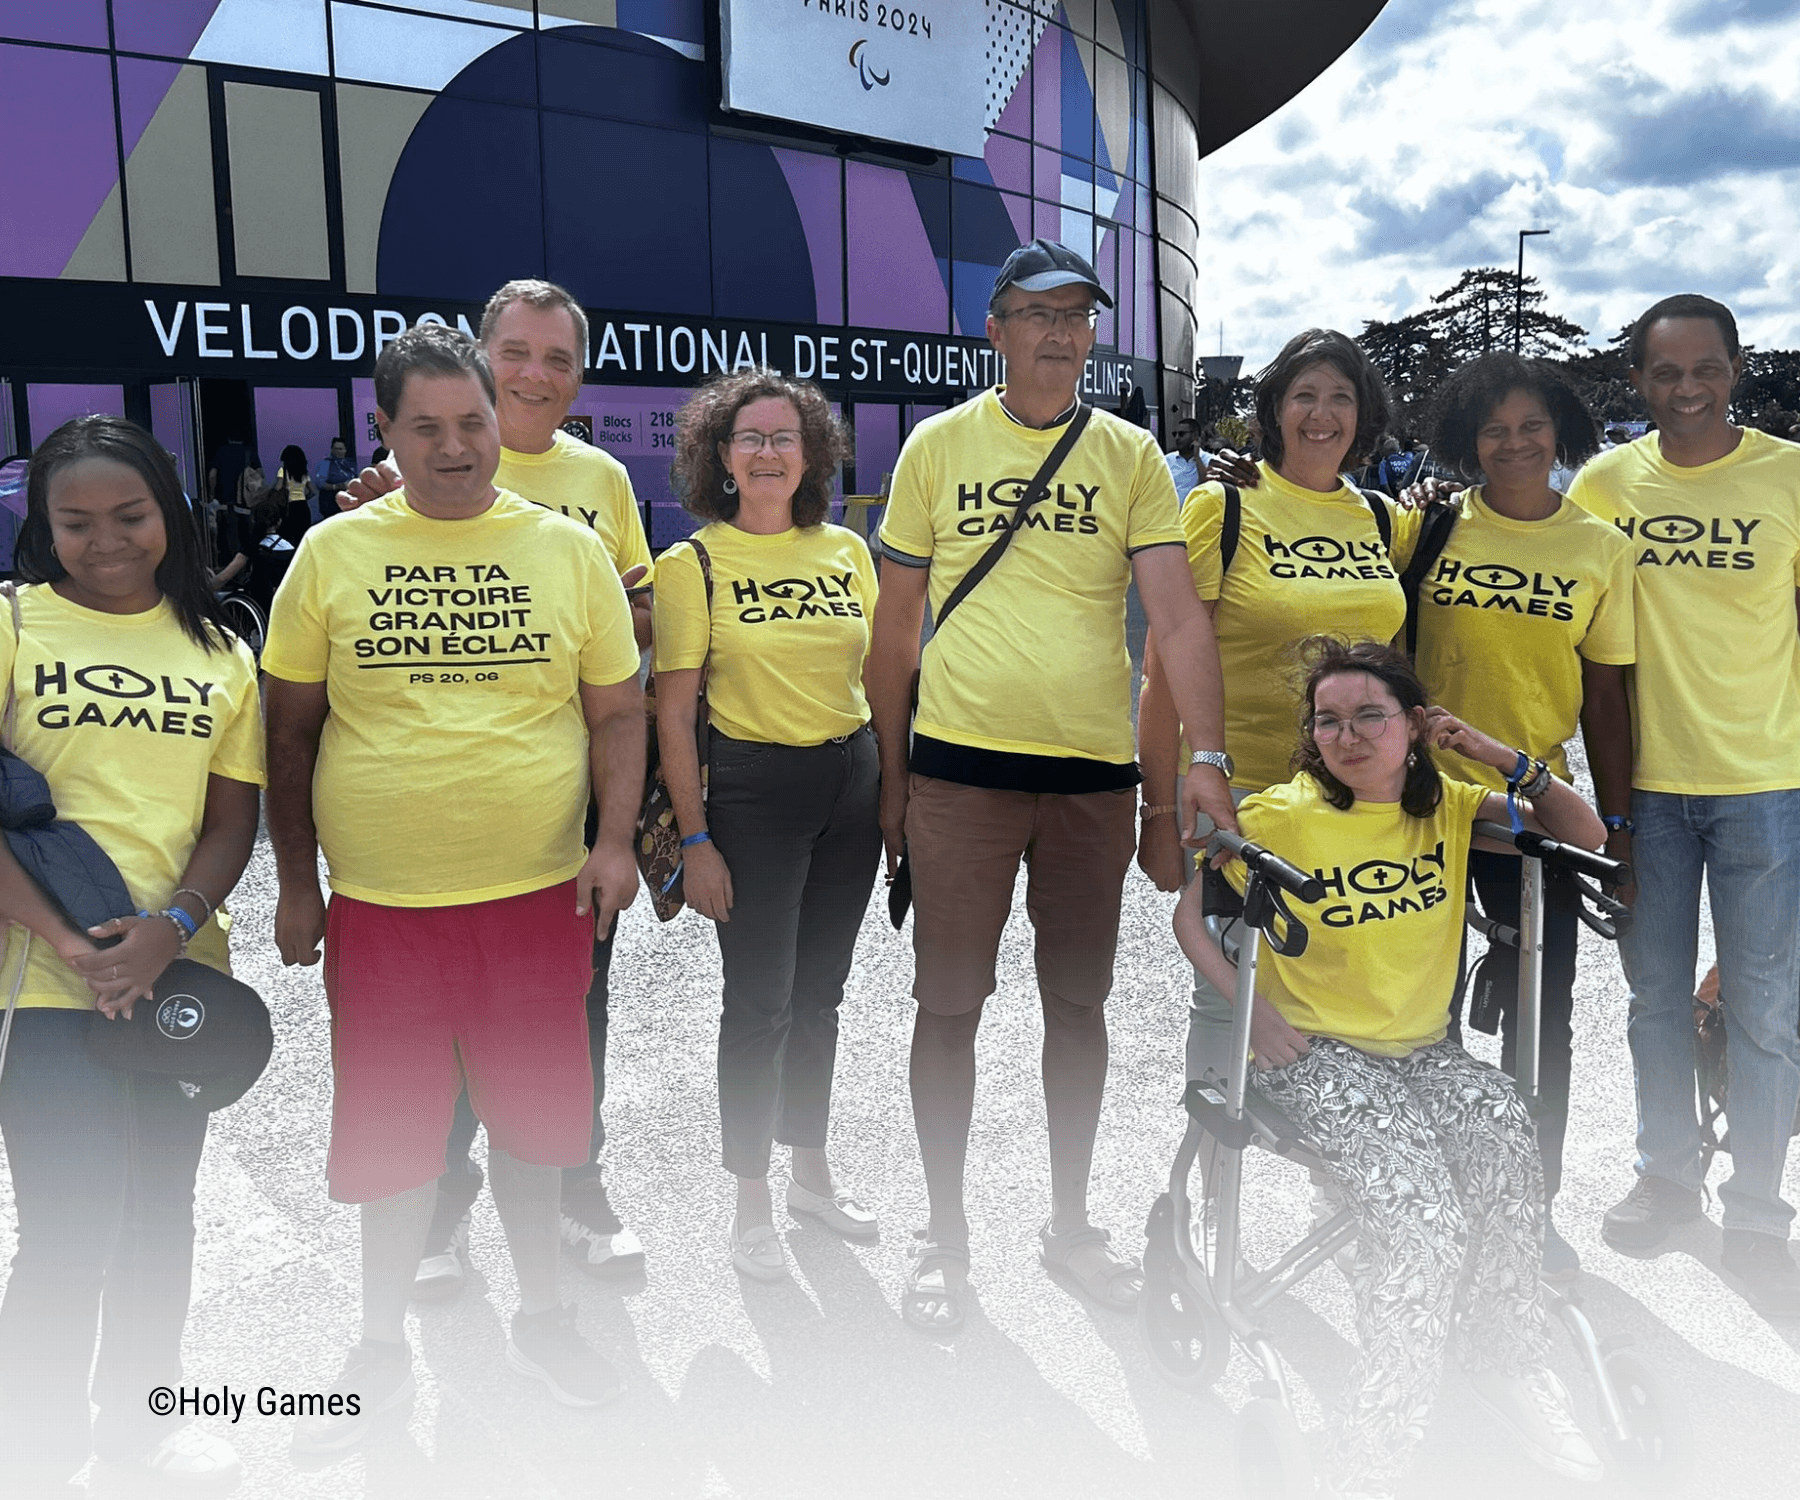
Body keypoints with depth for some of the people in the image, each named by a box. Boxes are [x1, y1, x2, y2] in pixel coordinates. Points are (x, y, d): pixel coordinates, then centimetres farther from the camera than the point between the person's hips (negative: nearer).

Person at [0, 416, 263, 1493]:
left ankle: (139, 1409, 38)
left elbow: (234, 821, 5)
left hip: (183, 968, 4)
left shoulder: (220, 653, 7)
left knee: (161, 1206, 17)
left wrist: (171, 927, -12)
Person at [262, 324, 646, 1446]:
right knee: (390, 1129, 11)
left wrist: (616, 839, -6)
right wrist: (297, 886, 5)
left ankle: (543, 1319, 35)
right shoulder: (334, 552, 1)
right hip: (379, 901, 0)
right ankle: (383, 1351, 32)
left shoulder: (567, 546, 2)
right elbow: (292, 729, 6)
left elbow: (617, 711, 6)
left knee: (533, 1112, 13)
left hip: (538, 892, 0)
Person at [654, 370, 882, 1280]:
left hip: (852, 781, 4)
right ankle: (751, 1205, 20)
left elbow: (877, 677, 13)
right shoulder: (695, 563, -6)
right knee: (760, 1000, 2)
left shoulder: (846, 551, 7)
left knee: (819, 990, 15)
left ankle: (811, 1171, 33)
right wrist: (695, 839, -12)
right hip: (753, 786, -4)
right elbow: (673, 713, -8)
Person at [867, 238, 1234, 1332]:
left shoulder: (1132, 456, 4)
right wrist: (892, 774, 4)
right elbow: (898, 620, 6)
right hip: (961, 767, -1)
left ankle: (1071, 1223, 32)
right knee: (950, 1007, 4)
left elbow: (1179, 616, -4)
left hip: (1096, 772, 1)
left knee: (1080, 1004, 13)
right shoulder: (940, 445, 3)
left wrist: (1209, 756, -16)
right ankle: (946, 1235, 23)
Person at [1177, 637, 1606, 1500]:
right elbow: (1192, 914, -3)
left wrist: (1507, 762, -4)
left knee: (1505, 1144, -28)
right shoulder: (1281, 816, -8)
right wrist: (1251, 1006, -16)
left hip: (1424, 1047, 4)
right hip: (1312, 1051, -4)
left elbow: (1587, 840, 9)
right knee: (1419, 1210, -27)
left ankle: (1507, 1365, -3)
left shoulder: (1447, 805, 6)